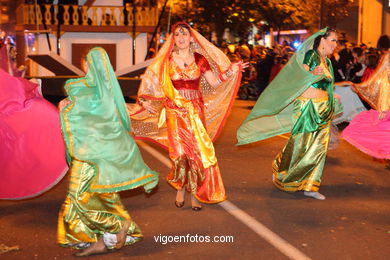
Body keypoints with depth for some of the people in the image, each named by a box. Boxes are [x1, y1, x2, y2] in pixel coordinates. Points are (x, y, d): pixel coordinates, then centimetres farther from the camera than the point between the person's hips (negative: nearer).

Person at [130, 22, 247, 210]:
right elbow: (150, 79, 9)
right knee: (179, 150, -9)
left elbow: (214, 83, 3)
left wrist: (231, 70, -5)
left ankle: (195, 193, 9)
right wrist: (145, 100, -1)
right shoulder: (167, 60, 4)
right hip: (174, 110, -1)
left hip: (195, 110, 1)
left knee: (198, 150, -4)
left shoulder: (199, 59, 5)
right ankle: (180, 189, 13)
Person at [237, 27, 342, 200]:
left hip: (323, 111, 8)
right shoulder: (310, 55, -8)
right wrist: (312, 73, -41)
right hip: (306, 107, -8)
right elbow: (301, 75, -23)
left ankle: (309, 186, 9)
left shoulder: (327, 62, 16)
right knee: (300, 145, -2)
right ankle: (279, 169, 23)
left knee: (318, 148, 4)